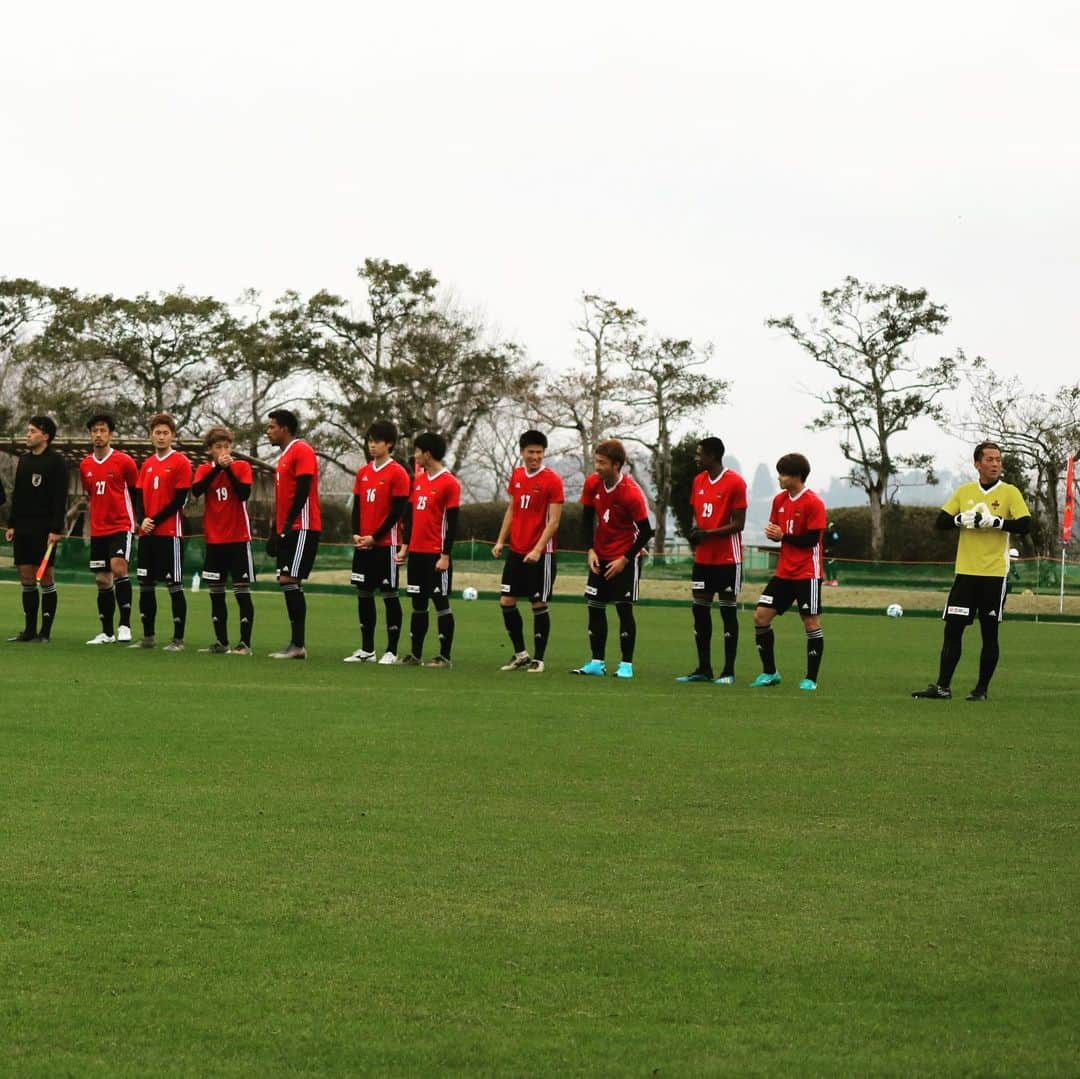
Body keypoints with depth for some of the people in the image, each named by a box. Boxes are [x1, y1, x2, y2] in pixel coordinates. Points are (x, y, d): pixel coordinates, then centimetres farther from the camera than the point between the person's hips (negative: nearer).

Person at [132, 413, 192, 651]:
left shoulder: (181, 462, -4)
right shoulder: (147, 464, 14)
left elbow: (180, 499, -9)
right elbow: (140, 496, 13)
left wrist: (156, 521, -13)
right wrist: (143, 520, -6)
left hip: (170, 532, -7)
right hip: (147, 533, 7)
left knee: (174, 585, -5)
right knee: (145, 585, 9)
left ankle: (178, 639, -2)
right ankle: (148, 637, 17)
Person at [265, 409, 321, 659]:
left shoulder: (302, 451, -10)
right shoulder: (284, 457, 20)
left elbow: (303, 490, -17)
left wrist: (289, 524, -20)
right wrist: (277, 531, 20)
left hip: (302, 528, -10)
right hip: (287, 530, 10)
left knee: (289, 580, -14)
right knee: (287, 583, 8)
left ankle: (299, 645, -14)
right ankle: (296, 644, 10)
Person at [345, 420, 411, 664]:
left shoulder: (397, 473, -7)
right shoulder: (363, 472, 12)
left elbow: (397, 511, -11)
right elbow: (357, 506, 14)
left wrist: (375, 537, -13)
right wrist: (356, 534, -2)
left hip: (385, 544, -6)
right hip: (363, 544, 6)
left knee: (389, 594, -3)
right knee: (364, 593, 8)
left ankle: (391, 651, 1)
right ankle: (367, 649, 15)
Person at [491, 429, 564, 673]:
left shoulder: (552, 480, -10)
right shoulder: (516, 475, 8)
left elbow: (553, 521, -13)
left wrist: (538, 550, -20)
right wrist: (501, 540, 8)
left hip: (540, 554, -6)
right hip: (516, 551, 6)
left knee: (539, 605, 0)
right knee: (506, 602, 5)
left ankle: (538, 659, 9)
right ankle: (520, 653, 18)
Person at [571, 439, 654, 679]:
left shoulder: (631, 494, -22)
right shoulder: (592, 484, -6)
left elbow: (645, 532, -16)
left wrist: (625, 560, -14)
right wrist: (590, 550, -2)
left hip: (625, 558, -6)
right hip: (600, 556, 6)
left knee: (623, 607, -7)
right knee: (595, 607, 4)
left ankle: (626, 665, 0)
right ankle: (597, 662, 11)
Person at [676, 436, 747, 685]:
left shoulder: (735, 483, -12)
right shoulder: (698, 481, 10)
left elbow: (738, 524, -12)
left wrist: (707, 533, -18)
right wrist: (694, 530, -2)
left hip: (727, 559, -7)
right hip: (703, 559, 7)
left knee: (728, 610, -1)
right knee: (700, 609, 6)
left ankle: (729, 672, 3)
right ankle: (703, 669, 13)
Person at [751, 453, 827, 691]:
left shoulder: (813, 503, -13)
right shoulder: (779, 500, 7)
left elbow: (812, 540, -16)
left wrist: (783, 536, -17)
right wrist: (771, 532, -7)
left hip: (807, 573, -7)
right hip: (784, 572, 7)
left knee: (811, 623, -2)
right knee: (761, 616, 1)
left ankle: (811, 679, 8)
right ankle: (769, 673, 12)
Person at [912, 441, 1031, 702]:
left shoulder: (1010, 493, -1)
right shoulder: (964, 491, 9)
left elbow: (1025, 525, -12)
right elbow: (940, 521, 6)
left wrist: (995, 521, -20)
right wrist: (962, 519, -11)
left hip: (995, 573, -3)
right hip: (966, 572, 3)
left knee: (990, 633, 3)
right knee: (952, 629, 0)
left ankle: (982, 688, 12)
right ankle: (942, 687, 2)